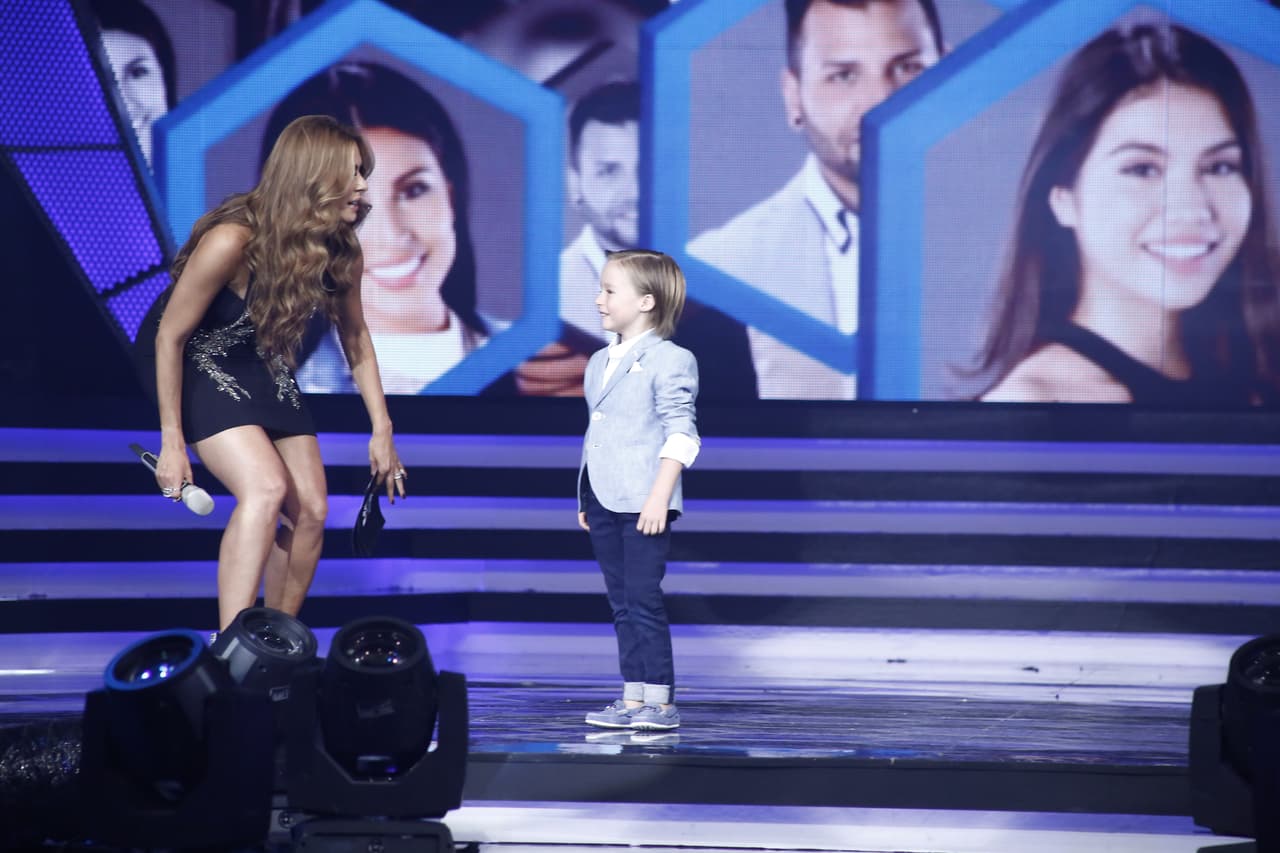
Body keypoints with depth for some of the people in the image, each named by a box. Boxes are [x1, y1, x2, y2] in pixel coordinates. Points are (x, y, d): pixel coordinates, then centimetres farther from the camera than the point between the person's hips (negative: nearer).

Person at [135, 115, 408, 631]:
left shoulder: (342, 251, -15)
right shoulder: (231, 241, -34)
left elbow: (355, 337, 3)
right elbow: (170, 335, -24)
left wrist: (382, 429, 3)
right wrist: (172, 441, -20)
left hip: (260, 366, 7)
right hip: (193, 359, -7)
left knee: (310, 512, 0)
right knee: (265, 488, -26)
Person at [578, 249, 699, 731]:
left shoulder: (669, 361, -8)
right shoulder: (599, 363, 17)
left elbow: (681, 434, -13)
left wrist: (659, 496, -20)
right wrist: (585, 500, 20)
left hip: (643, 504, -8)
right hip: (604, 502, 8)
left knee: (643, 600, -8)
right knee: (621, 603, 9)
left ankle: (660, 703, -4)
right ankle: (633, 698, 13)